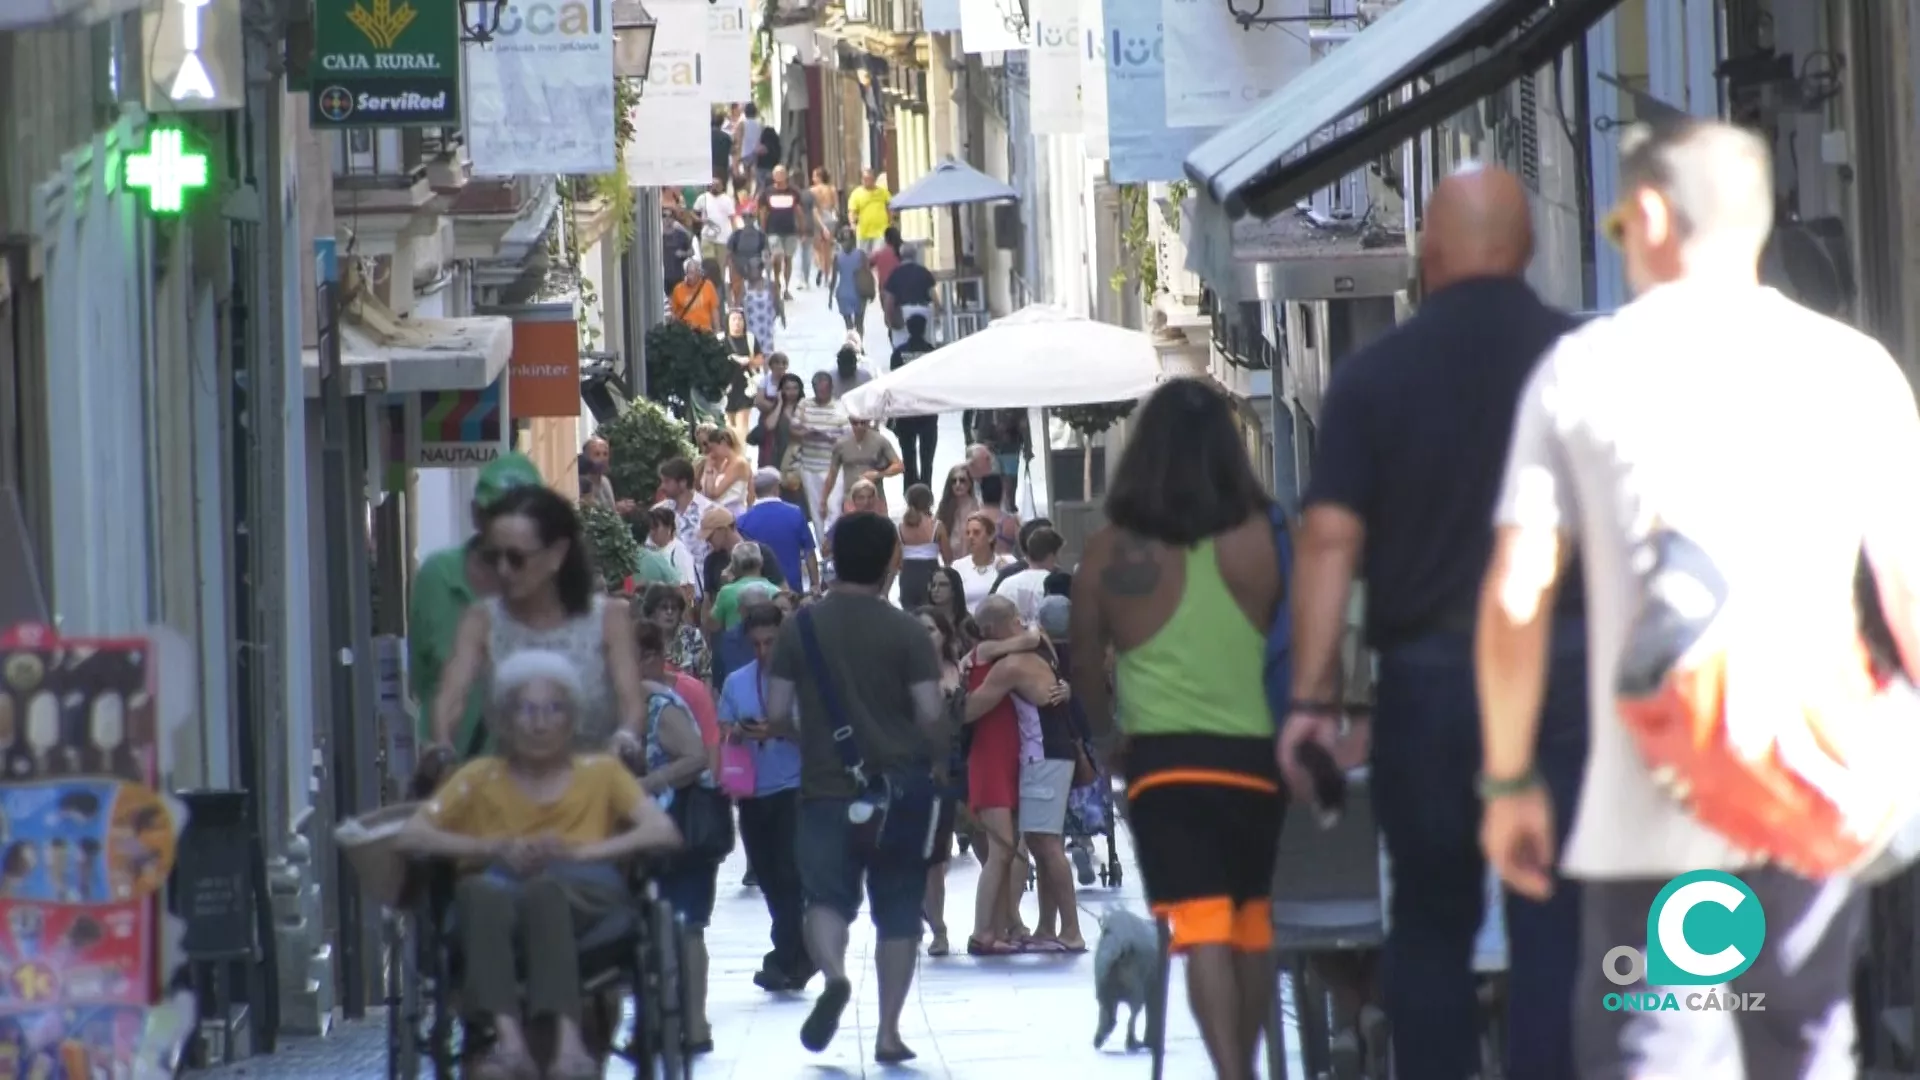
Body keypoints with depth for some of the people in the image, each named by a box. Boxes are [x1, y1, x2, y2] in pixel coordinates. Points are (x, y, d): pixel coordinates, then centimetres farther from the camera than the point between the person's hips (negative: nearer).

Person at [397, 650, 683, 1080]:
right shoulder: (482, 778, 21)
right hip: (496, 897, 1)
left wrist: (579, 852, -10)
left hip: (584, 897, -1)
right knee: (479, 891, -38)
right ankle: (508, 1037, -55)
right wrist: (494, 849, -7)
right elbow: (410, 837, 7)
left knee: (542, 889, -39)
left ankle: (568, 1040, -55)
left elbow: (664, 834, 3)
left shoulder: (600, 773, 20)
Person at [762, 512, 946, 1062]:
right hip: (899, 787, 0)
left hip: (826, 787, 0)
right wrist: (935, 767, 9)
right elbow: (931, 714, -8)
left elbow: (775, 712, 1)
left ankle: (833, 973, -25)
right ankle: (888, 1031, 6)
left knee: (827, 897, 6)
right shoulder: (907, 631, -4)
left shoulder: (802, 627, 0)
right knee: (898, 911, 8)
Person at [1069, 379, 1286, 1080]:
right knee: (1253, 924, 17)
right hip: (1254, 757, 2)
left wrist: (1105, 735, 24)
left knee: (1202, 931, -7)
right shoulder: (1260, 540, -4)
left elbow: (1085, 664, 6)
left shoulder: (1110, 554, -3)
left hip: (1164, 762, -1)